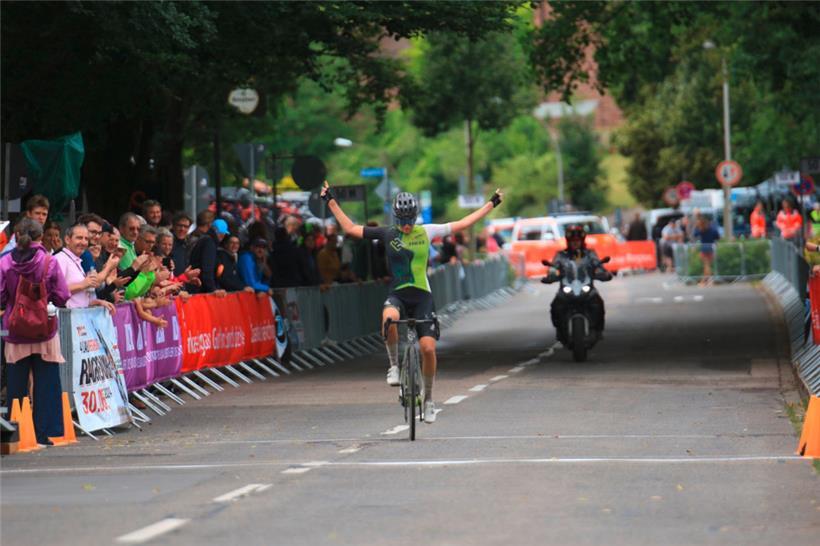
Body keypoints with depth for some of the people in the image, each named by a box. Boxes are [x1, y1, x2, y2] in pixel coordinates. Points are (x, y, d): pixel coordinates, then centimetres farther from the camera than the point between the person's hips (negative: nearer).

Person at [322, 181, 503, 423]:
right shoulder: (387, 234, 2)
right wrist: (331, 202, 7)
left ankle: (428, 399, 10)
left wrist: (491, 204, 11)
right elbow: (350, 229, 8)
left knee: (428, 347, -10)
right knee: (389, 318, -37)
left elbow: (462, 224, 10)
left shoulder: (427, 231, 4)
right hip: (397, 295, -1)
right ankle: (394, 365, -14)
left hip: (422, 296, 1)